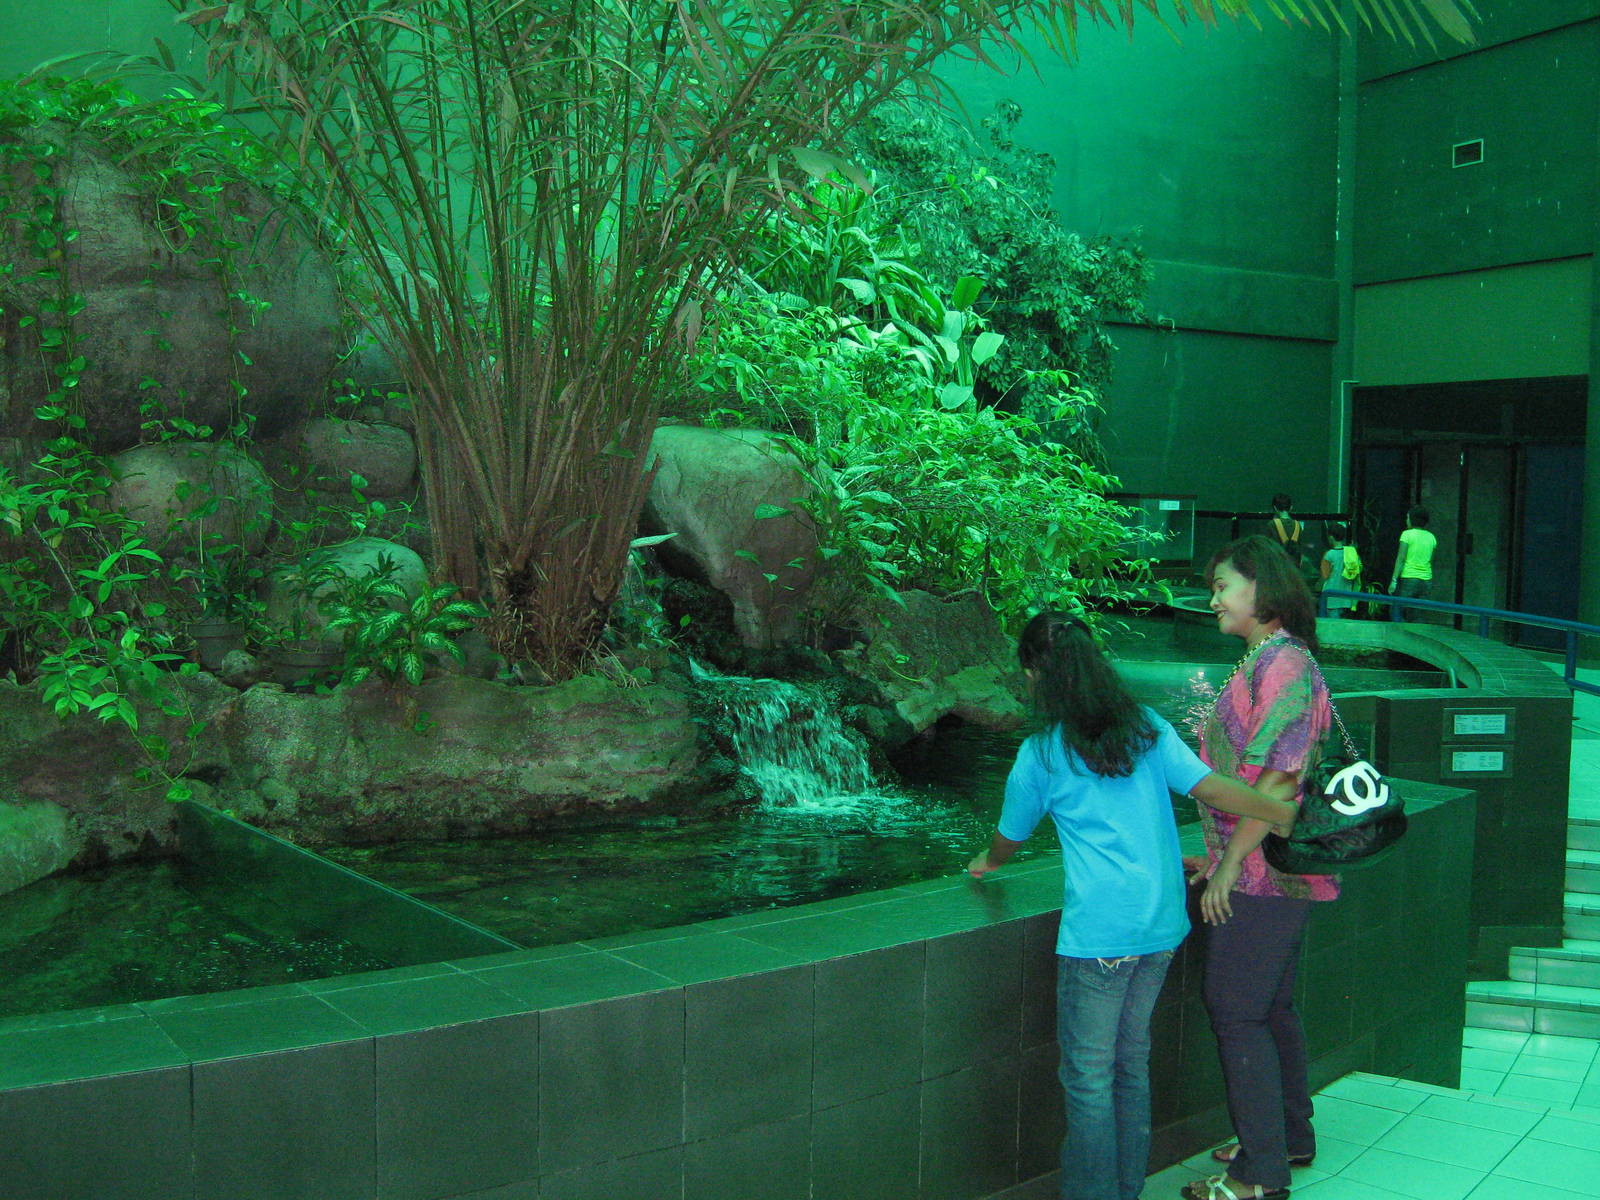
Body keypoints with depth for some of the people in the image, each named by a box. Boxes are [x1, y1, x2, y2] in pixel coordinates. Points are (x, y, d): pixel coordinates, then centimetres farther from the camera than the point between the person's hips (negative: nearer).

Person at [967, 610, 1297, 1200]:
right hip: (1161, 927, 6)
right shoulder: (1147, 727, 4)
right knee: (1132, 1063, 19)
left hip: (1097, 934, -6)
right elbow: (1211, 787, -5)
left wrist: (986, 862, 29)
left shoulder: (1042, 753, -6)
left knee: (1089, 1076, 5)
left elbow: (1009, 837, 7)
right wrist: (1290, 812, 5)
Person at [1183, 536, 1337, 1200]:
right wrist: (1221, 855, 18)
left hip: (1263, 871, -10)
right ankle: (1289, 1137, 32)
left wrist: (1232, 863, -19)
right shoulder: (1264, 661, 14)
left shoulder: (1284, 663, -18)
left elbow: (1279, 775, -24)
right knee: (1271, 1005, 18)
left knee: (1236, 1009, -4)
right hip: (1263, 867, 10)